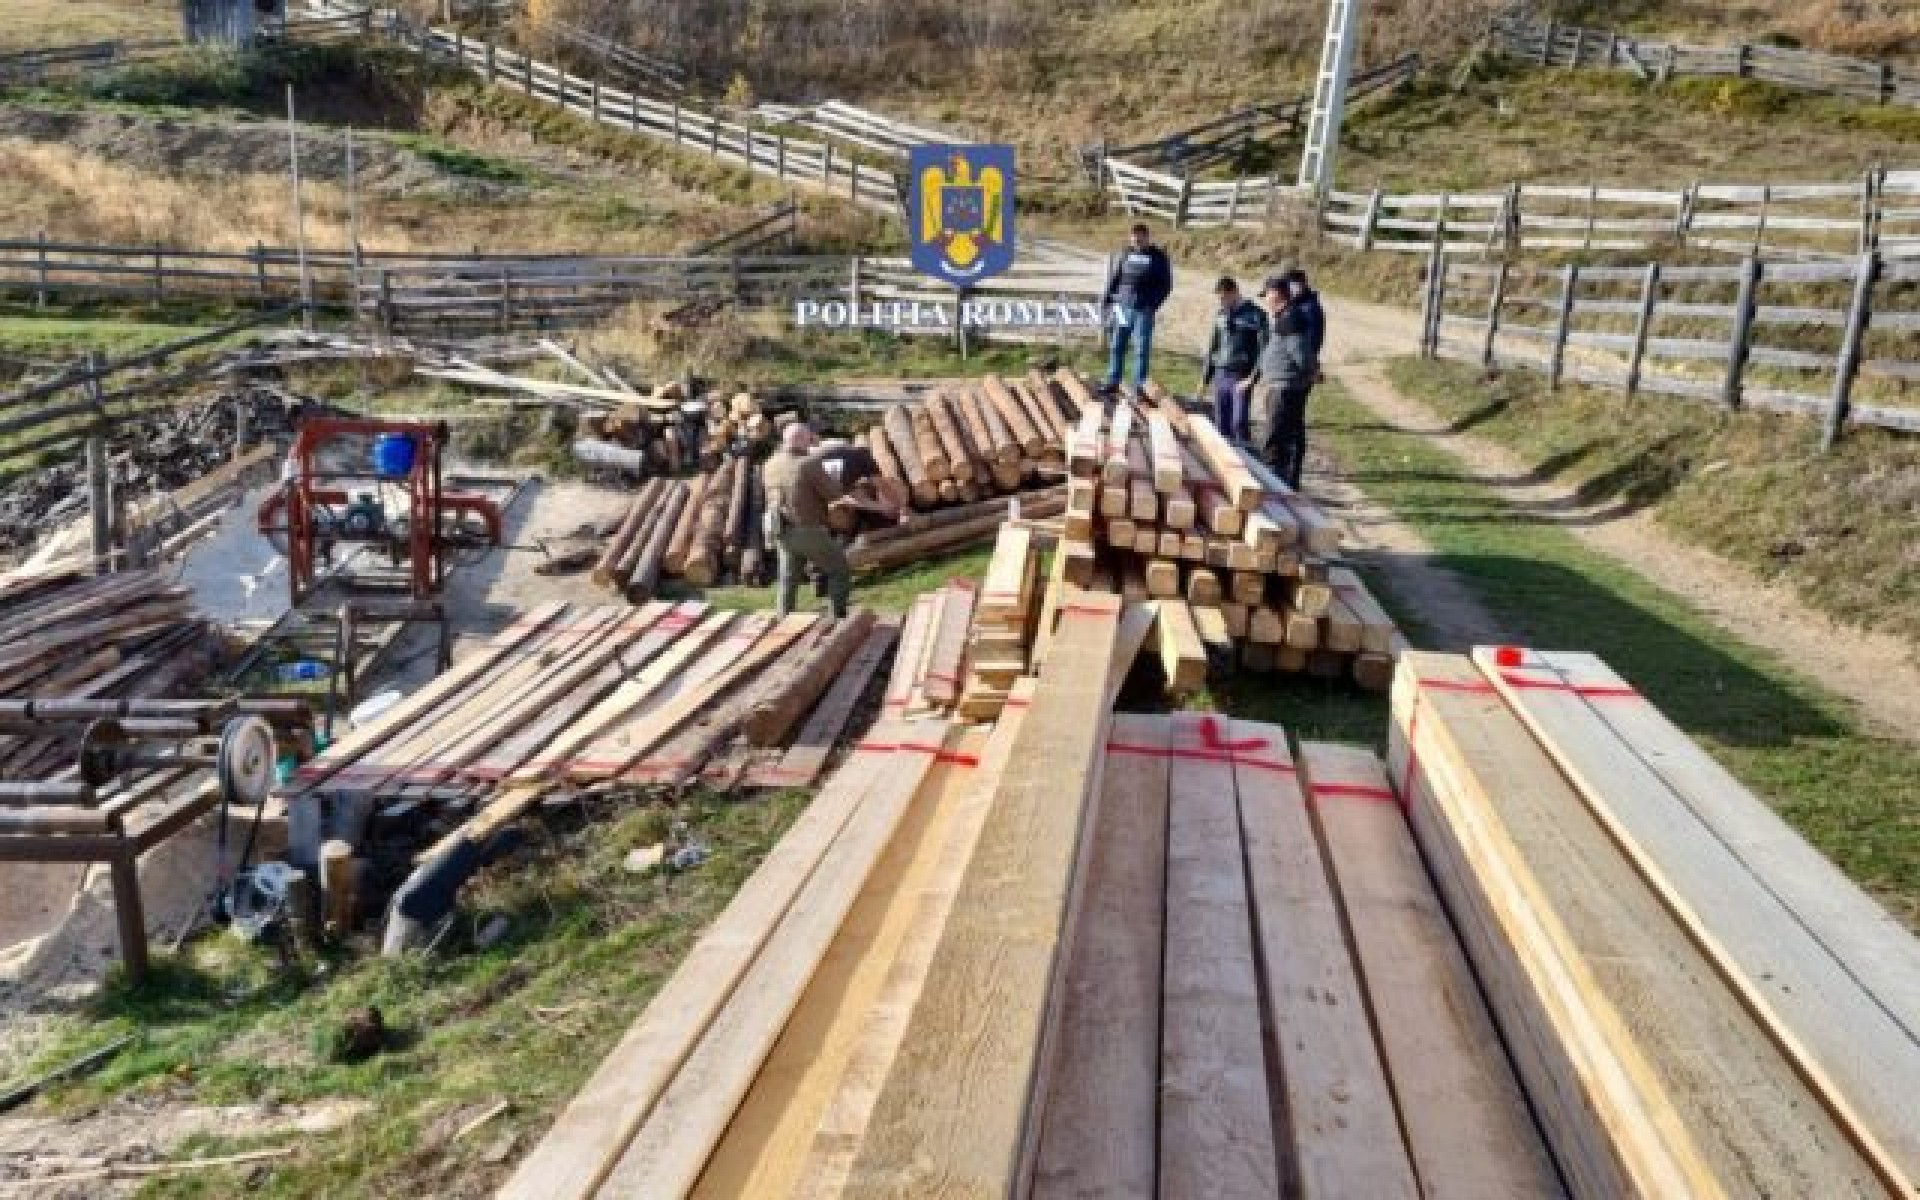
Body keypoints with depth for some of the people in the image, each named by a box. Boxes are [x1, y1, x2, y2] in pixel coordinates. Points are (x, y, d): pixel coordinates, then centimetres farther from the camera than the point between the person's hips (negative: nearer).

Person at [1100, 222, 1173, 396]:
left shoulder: (1158, 257, -1)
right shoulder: (1126, 254, 8)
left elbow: (1166, 284, -1)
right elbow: (1114, 277, 14)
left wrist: (1154, 304, -12)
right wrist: (1106, 299, 4)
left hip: (1144, 310, -3)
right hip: (1123, 306, 3)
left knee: (1142, 348, -2)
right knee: (1117, 346, 7)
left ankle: (1139, 385, 6)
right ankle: (1113, 382, 16)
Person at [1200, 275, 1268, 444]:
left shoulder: (1254, 315, -5)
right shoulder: (1221, 315, 12)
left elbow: (1263, 346, -8)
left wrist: (1256, 373, -18)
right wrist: (1206, 375, 18)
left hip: (1241, 376, -5)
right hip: (1220, 375, 6)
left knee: (1239, 422, -11)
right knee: (1221, 423, 7)